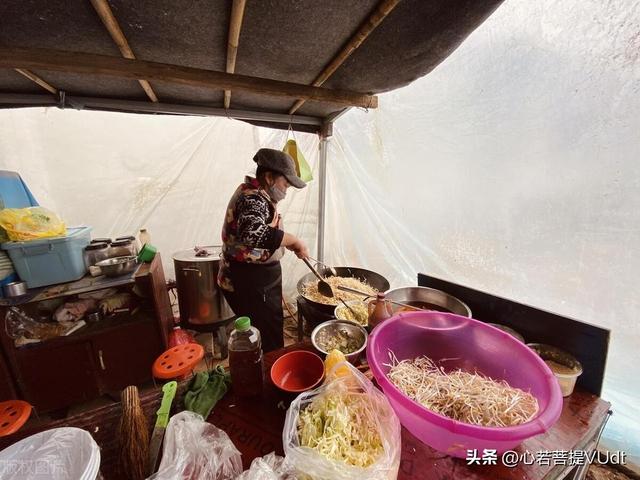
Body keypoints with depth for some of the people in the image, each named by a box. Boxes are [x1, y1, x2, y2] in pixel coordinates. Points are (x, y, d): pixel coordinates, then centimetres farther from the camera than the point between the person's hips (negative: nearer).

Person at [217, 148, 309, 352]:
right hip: (250, 286, -10)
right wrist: (294, 240, -30)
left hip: (258, 281, 10)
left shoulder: (257, 195, 10)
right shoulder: (252, 199, -22)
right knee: (270, 343, 3)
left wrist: (291, 244, 10)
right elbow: (255, 234, -42)